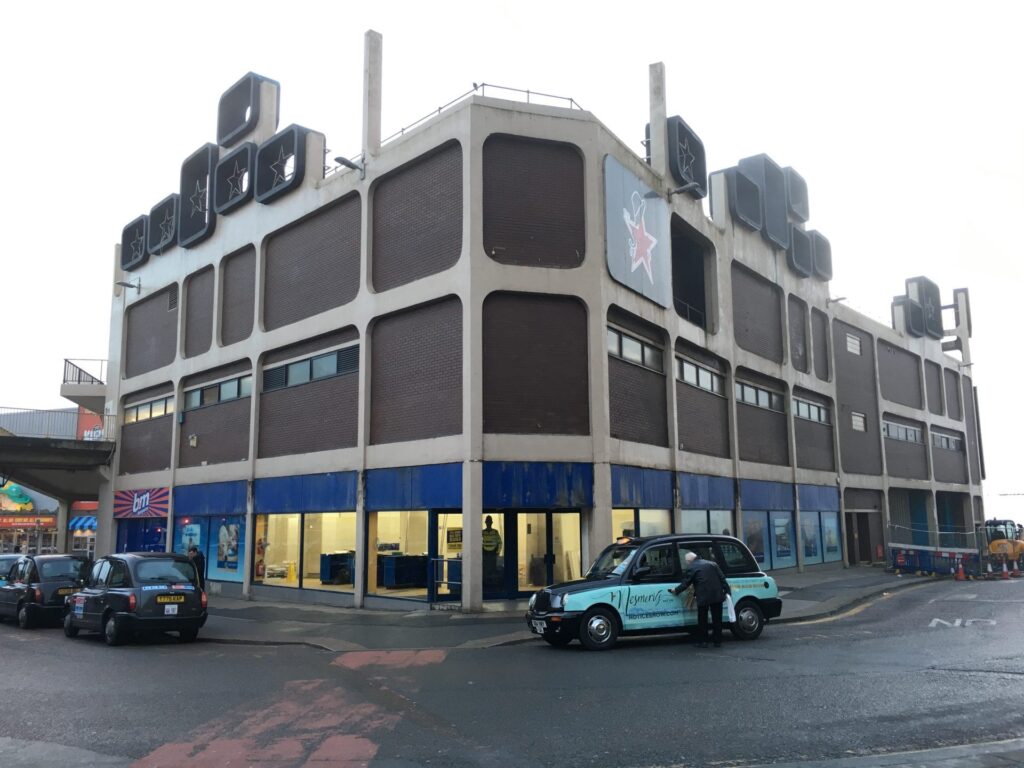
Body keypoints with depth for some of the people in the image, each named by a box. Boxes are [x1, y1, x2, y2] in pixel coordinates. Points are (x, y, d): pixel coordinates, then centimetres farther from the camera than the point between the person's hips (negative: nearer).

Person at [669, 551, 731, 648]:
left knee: (702, 620, 8)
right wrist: (727, 591, 7)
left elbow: (685, 584, -2)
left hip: (703, 598, -5)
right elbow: (722, 578, 8)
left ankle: (702, 641, 8)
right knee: (717, 619, 11)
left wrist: (676, 590, 12)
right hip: (717, 596, 5)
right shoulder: (712, 564, 14)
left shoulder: (691, 568, -3)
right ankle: (718, 641, 14)